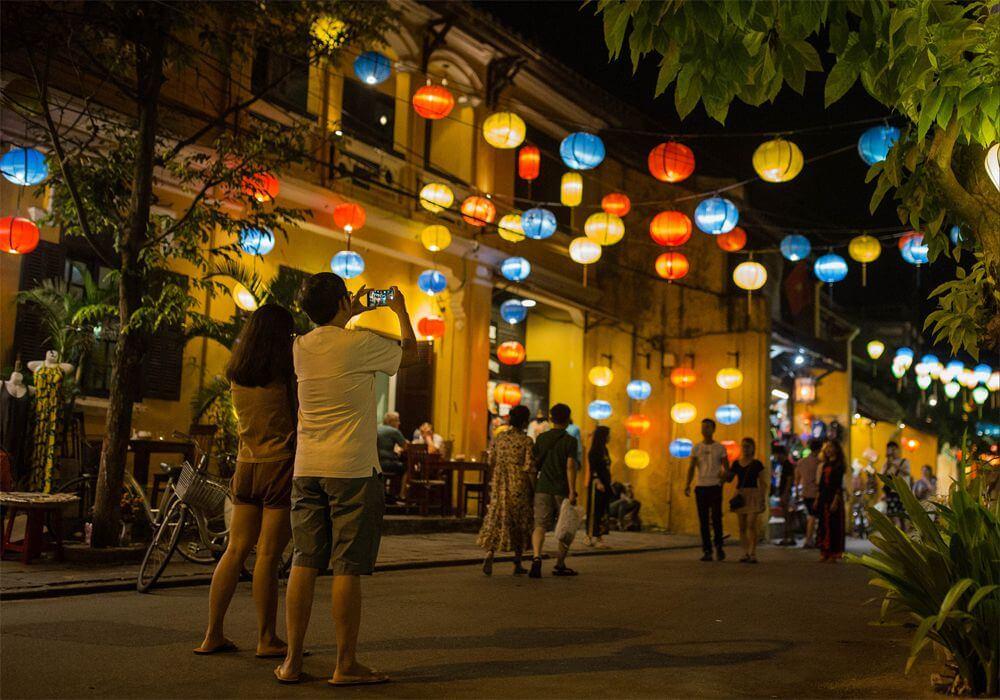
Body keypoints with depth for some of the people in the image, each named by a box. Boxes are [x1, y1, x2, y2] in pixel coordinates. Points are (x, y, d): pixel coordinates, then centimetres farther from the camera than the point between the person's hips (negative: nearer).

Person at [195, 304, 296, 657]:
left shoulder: (236, 373, 7)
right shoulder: (285, 372, -10)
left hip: (246, 467, 6)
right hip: (280, 466, -6)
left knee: (235, 551, 12)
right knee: (268, 555, -1)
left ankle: (213, 635, 15)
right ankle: (267, 639, 8)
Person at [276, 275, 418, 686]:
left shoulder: (301, 348, 7)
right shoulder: (360, 344, -8)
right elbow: (410, 354, 10)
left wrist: (351, 314, 40)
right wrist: (401, 311, 26)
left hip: (307, 469, 6)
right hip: (353, 468, -6)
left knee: (304, 563, 8)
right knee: (347, 568, -1)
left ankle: (292, 661, 12)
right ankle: (346, 665, 5)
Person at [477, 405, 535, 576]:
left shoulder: (500, 438, 5)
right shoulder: (526, 441, -8)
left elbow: (491, 462, 7)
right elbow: (529, 467, -12)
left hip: (500, 486, 3)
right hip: (519, 487, -3)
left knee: (496, 520, 5)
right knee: (520, 523, 10)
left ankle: (489, 554, -17)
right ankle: (517, 564, 17)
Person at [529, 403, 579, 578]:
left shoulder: (541, 438, 7)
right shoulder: (570, 440, -5)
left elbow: (534, 463, 9)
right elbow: (570, 467, -13)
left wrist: (534, 484, 22)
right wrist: (572, 491, -13)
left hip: (543, 488, 3)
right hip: (562, 489, -2)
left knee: (540, 526, -3)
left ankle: (536, 557, -28)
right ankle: (560, 565, 21)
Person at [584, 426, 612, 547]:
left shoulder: (604, 450, 15)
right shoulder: (594, 452, -11)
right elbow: (593, 469, -17)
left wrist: (609, 484, 17)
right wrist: (598, 482, -26)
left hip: (604, 484, 9)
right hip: (596, 484, -9)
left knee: (603, 512, 7)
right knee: (594, 510, -7)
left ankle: (598, 537, 10)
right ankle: (592, 537, -5)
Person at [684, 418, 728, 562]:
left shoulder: (720, 448, 4)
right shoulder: (696, 448, 9)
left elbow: (727, 468, 3)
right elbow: (691, 468, 4)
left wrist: (724, 476, -20)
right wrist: (687, 485, -10)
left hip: (715, 487, -2)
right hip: (700, 487, 2)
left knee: (716, 518, -10)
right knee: (703, 520, 2)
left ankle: (718, 546, 12)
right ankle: (707, 551, 7)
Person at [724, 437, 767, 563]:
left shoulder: (756, 464, 0)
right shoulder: (736, 463, 11)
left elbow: (762, 482, 1)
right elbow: (729, 478, 11)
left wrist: (763, 498, -7)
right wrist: (726, 469, -7)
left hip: (753, 495, -4)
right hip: (740, 495, 4)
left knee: (751, 525, -12)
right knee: (742, 526, 5)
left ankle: (752, 554, -11)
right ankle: (745, 553, 11)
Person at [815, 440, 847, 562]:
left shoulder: (839, 465, -6)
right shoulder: (825, 464, 15)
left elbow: (839, 485, -13)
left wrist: (836, 500, -20)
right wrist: (817, 499, 12)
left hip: (833, 497, -7)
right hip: (823, 497, 7)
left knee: (834, 524, -5)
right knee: (824, 523, 6)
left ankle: (834, 553, -1)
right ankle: (825, 553, 11)